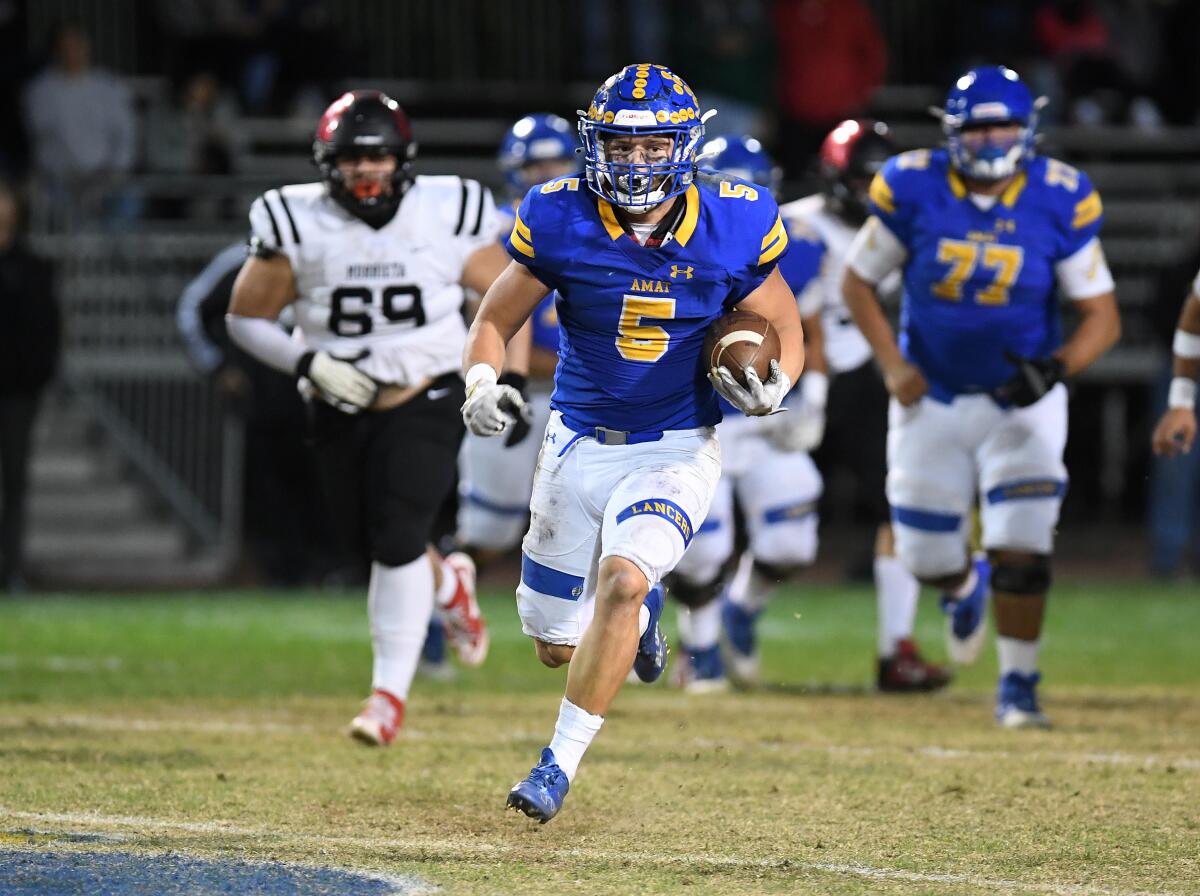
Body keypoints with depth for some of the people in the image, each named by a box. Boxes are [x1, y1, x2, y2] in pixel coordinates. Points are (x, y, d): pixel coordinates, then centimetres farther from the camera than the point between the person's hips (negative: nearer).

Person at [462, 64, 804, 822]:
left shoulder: (730, 228, -11)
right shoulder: (562, 222, -11)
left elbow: (785, 330, 2)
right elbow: (496, 319, 0)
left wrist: (772, 385, -20)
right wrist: (483, 381, -21)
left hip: (678, 452, -2)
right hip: (580, 446, 2)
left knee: (621, 580, -29)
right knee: (558, 646, 9)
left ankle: (562, 761, -20)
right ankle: (641, 615, 46)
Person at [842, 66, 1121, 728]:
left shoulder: (1058, 202, -13)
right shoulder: (912, 189, -13)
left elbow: (1102, 318, -8)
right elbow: (858, 281, 1)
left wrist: (1058, 366, -27)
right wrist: (892, 365, -10)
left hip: (1022, 400, -1)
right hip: (932, 397, 1)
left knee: (1020, 550, -13)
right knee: (926, 556, 6)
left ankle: (1018, 685, 6)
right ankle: (965, 587, 44)